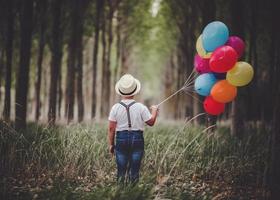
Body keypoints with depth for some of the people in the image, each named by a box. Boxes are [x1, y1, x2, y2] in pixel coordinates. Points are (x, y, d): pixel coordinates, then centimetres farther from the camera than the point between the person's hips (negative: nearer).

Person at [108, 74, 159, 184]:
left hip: (121, 139, 1)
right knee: (134, 170, 4)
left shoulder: (116, 107, -4)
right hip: (137, 139, 0)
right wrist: (154, 111, 23)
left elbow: (111, 128, -4)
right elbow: (151, 122, 4)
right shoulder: (141, 107, -6)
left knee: (121, 170, 5)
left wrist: (111, 144, 6)